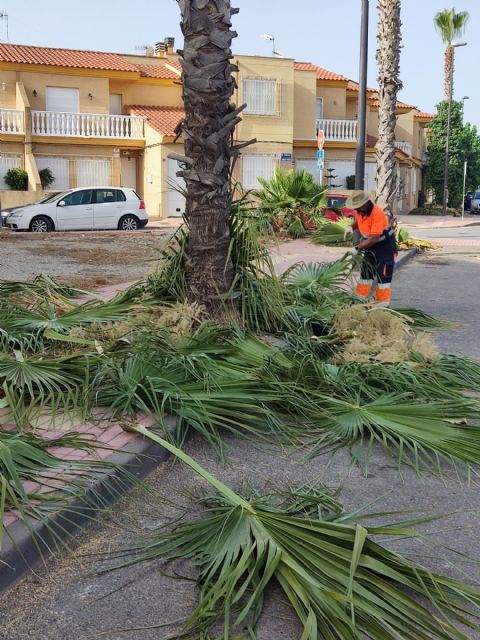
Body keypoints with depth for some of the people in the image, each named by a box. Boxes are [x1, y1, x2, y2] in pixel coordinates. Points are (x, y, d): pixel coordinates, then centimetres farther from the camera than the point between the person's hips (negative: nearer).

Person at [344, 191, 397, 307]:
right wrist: (351, 227, -6)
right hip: (370, 245, 8)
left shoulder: (377, 213, -32)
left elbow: (374, 238, -35)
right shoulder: (359, 211, -9)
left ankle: (383, 304, -3)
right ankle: (361, 300, 21)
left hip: (385, 245, -8)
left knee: (383, 276, -7)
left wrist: (358, 248, -33)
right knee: (366, 273, 12)